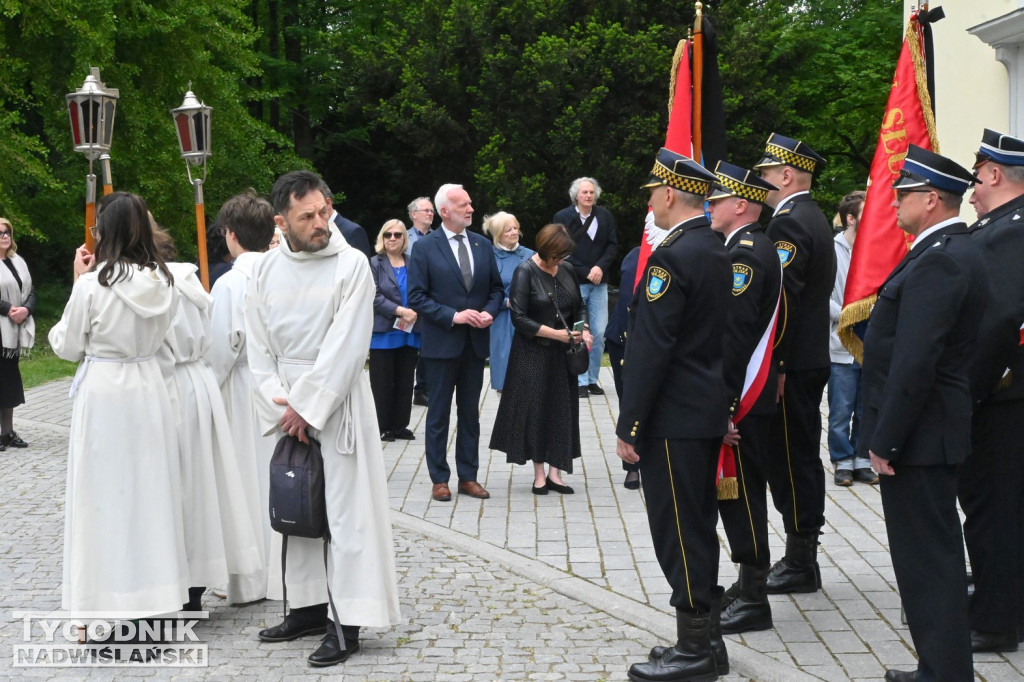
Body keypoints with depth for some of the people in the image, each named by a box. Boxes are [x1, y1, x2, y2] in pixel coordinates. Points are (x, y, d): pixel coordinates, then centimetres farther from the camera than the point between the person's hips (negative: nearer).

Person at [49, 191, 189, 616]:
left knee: (105, 496, 4)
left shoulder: (93, 284, -15)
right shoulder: (162, 282, 0)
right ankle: (152, 594, 21)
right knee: (148, 491, 13)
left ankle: (106, 600, 8)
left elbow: (67, 346, -3)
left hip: (102, 394, -5)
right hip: (148, 389, 5)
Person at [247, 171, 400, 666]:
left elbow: (345, 348, -14)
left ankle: (347, 623, 1)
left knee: (348, 510, -4)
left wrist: (306, 408, -14)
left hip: (338, 399, -5)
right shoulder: (265, 271, 4)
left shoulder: (352, 264, -9)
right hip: (285, 404, 5)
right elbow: (259, 348, 4)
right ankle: (309, 606, 22)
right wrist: (281, 405, -8)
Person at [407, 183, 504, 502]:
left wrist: (490, 311, -8)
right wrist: (454, 316, -18)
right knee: (439, 413, 5)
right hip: (442, 342, -4)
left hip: (476, 343, 4)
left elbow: (496, 288, 12)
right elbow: (416, 297, -10)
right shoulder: (425, 247, -7)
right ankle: (439, 479, 12)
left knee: (470, 412, 10)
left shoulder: (482, 245, 7)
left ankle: (468, 476, 18)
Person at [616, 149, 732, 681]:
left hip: (673, 418, -10)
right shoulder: (717, 251, 12)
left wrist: (629, 426, -16)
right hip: (709, 413, 10)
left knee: (679, 532, -3)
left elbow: (651, 350, -20)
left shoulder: (672, 257, -17)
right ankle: (705, 639, 23)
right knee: (697, 528, 15)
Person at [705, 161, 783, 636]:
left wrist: (725, 406, -24)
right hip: (749, 397, 10)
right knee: (739, 492, 16)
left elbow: (735, 335, -23)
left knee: (742, 492, -3)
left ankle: (754, 601, 4)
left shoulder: (744, 254, -18)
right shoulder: (754, 248, 15)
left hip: (742, 401, -10)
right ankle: (748, 584, 26)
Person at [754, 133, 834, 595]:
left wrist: (774, 366, -22)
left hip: (791, 364, -10)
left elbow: (783, 300, -23)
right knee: (802, 457, 14)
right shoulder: (814, 219, 16)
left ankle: (800, 564, 3)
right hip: (811, 358, 10)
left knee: (791, 458, -4)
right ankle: (802, 555, 23)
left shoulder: (788, 224, -16)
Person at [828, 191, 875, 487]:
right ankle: (843, 462, 14)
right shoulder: (833, 250, -6)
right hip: (842, 347, -4)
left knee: (867, 409, 11)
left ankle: (862, 461, 22)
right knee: (841, 411, 2)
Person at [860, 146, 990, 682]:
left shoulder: (938, 262, -20)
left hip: (917, 437, -11)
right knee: (936, 554, 18)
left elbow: (915, 363, -26)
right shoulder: (956, 253, 13)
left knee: (926, 560, -4)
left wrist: (884, 440, -20)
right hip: (931, 433, 11)